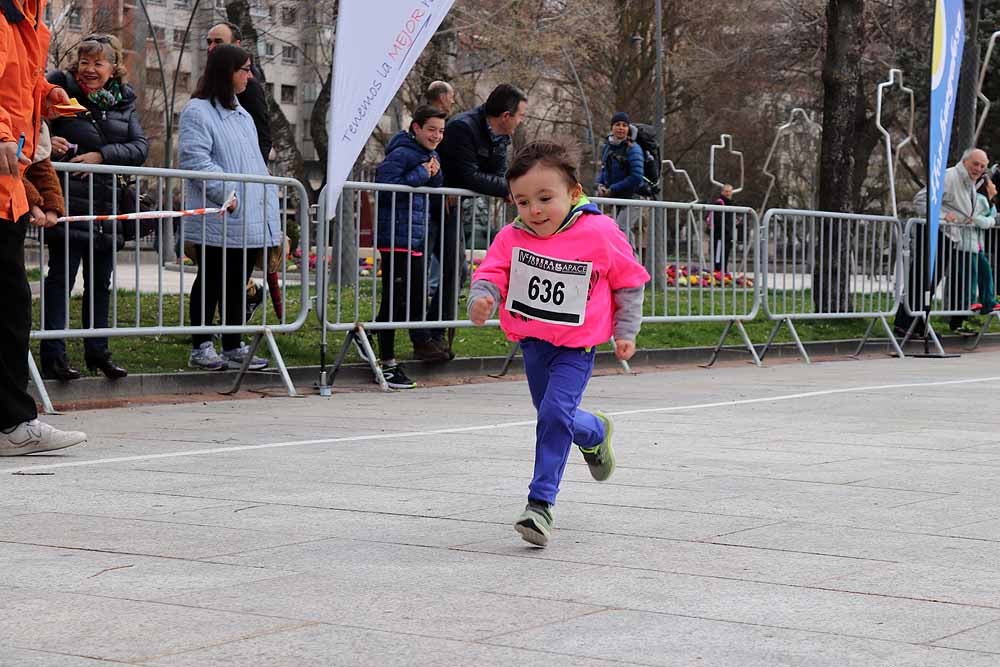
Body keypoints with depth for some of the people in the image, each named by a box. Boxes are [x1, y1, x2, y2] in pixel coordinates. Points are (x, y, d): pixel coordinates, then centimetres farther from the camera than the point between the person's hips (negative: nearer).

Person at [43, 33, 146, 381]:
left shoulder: (124, 101, 9)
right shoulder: (61, 89, -3)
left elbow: (141, 147, 0)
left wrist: (102, 155, -14)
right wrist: (45, 143, -22)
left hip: (107, 206, 5)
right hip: (69, 205, -5)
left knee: (101, 281, 12)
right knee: (61, 277, -5)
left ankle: (97, 351, 23)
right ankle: (53, 355, -3)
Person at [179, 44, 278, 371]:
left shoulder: (242, 115, 21)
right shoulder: (198, 111, -8)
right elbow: (195, 159, -18)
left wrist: (270, 202, 13)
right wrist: (228, 194, -23)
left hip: (251, 219, 8)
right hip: (218, 221, -8)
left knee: (238, 284, 11)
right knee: (211, 282, 0)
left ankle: (233, 347, 17)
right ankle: (201, 348, 8)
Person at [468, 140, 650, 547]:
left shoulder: (600, 234, -14)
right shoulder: (512, 238, -8)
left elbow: (630, 282, -1)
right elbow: (491, 273, -7)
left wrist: (625, 331, 1)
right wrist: (481, 298, -31)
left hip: (576, 346, -5)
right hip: (532, 342, 5)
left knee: (555, 413, -21)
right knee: (554, 417, 19)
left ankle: (540, 502, -14)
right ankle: (595, 432, 53)